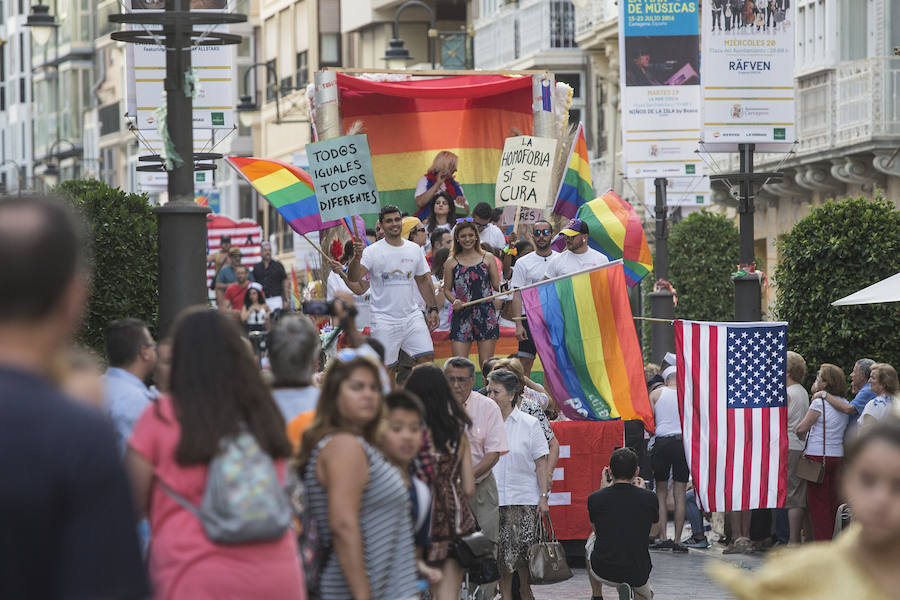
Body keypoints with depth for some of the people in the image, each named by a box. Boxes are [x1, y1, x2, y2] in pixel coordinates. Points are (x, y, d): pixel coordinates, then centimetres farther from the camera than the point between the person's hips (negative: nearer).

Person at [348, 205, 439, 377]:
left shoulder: (414, 249, 10)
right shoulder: (372, 252, -6)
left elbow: (423, 280, 20)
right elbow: (353, 277, -18)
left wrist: (432, 308, 15)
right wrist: (356, 258, -38)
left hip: (412, 316, 4)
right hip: (384, 321, -4)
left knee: (426, 357, -3)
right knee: (385, 368, -3)